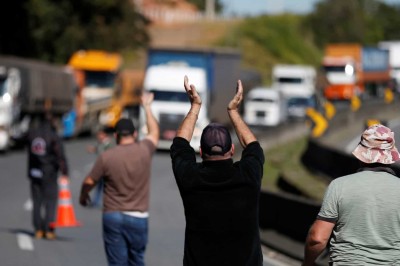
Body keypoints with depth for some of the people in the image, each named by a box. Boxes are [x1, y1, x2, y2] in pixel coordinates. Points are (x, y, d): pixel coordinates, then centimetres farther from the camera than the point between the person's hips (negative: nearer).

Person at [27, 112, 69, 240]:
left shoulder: (31, 134, 0)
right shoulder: (53, 136, -11)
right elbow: (60, 156, -15)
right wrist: (64, 172, -13)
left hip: (34, 172, 4)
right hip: (49, 174, -4)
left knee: (37, 202, 11)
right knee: (50, 201, 1)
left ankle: (38, 230, 11)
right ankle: (49, 230, -4)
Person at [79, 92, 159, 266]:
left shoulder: (106, 157, -7)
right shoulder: (144, 151, -2)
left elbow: (89, 182, 2)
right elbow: (154, 132, 19)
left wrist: (83, 197, 24)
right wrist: (147, 107, 34)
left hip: (112, 217, -1)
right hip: (138, 218, 1)